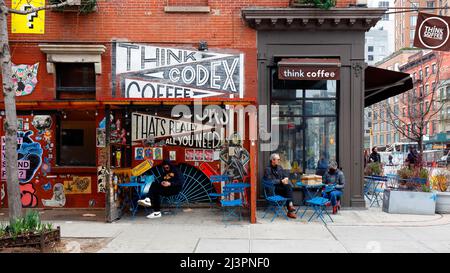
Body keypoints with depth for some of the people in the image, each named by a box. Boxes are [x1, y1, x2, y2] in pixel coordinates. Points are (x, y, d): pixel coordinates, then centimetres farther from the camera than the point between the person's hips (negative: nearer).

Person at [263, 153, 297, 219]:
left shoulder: (279, 167, 16)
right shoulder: (268, 169, -6)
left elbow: (285, 176, 18)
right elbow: (270, 181, -17)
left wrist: (286, 178, -6)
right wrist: (281, 181, -20)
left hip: (282, 187, 6)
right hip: (272, 189, -6)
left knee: (289, 186, -26)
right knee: (288, 186, -28)